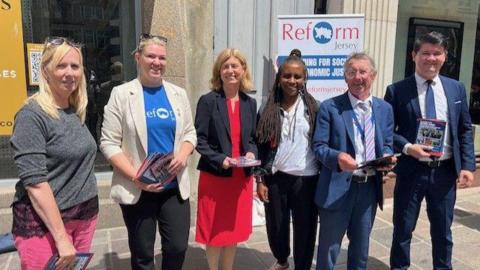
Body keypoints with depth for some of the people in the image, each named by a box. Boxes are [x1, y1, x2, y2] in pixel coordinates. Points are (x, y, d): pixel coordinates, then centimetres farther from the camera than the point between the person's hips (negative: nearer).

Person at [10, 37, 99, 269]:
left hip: (85, 215, 6)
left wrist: (87, 210, 12)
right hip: (44, 223, -6)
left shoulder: (76, 111, 6)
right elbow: (34, 182, -19)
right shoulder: (32, 115, -15)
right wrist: (61, 237, -20)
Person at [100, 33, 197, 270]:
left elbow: (190, 133, 12)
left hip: (174, 187, 3)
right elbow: (109, 143, -8)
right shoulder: (121, 94, -5)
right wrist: (136, 177, -18)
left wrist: (183, 154, -10)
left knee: (178, 247, 7)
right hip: (136, 190, -2)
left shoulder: (178, 94, 7)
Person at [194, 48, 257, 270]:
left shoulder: (250, 103, 7)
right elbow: (199, 140, -9)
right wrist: (220, 159, -22)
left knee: (234, 230, 16)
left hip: (241, 177, 4)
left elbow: (253, 138, 13)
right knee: (215, 232, 8)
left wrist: (251, 153, -7)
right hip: (215, 176, -4)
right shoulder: (208, 101, -7)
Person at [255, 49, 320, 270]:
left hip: (306, 179, -1)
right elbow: (261, 146, 3)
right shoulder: (268, 110, 2)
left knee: (304, 229, 8)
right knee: (275, 227, 15)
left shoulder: (313, 108, -1)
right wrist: (260, 179, -1)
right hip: (276, 178, 2)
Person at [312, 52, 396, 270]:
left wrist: (387, 157, -12)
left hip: (370, 187, 4)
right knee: (329, 248, 10)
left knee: (361, 247, 22)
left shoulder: (385, 109, 6)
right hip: (338, 187, -4)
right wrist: (337, 157, -29)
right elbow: (318, 146, -9)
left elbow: (387, 145, 11)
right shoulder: (330, 107, -7)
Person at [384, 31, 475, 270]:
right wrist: (407, 147, -20)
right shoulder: (397, 90, -4)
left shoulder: (456, 89, 6)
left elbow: (465, 130, 7)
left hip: (446, 171, 3)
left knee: (443, 231, 18)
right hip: (411, 170, -3)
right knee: (403, 230, 11)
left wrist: (467, 165, -2)